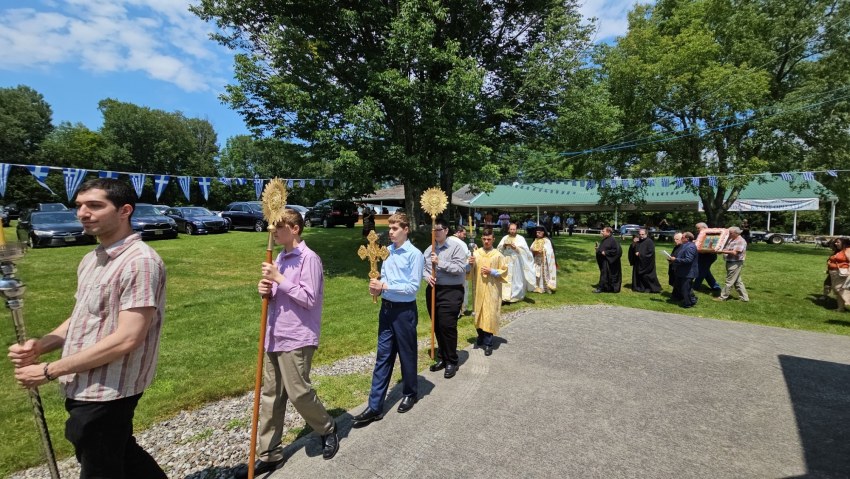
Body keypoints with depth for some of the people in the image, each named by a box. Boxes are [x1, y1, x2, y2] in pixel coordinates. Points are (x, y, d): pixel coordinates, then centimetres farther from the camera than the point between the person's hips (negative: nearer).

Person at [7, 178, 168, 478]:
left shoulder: (140, 261, -23)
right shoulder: (91, 260, 8)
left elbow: (127, 339, -26)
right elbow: (84, 317, 16)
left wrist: (49, 371, -18)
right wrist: (39, 346, -1)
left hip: (106, 394, -9)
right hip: (83, 388, 9)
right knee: (121, 453, 25)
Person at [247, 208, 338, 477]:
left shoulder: (309, 258, -13)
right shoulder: (280, 258, 13)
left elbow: (309, 298, -18)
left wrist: (279, 279, -19)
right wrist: (267, 291, -3)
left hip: (297, 338, -8)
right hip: (274, 336, 8)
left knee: (299, 393, 0)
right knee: (271, 396, 13)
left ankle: (327, 429, 28)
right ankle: (269, 454, 26)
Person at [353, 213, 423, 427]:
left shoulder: (414, 254, -14)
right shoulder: (387, 251, 5)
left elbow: (413, 287, -17)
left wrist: (385, 286, -19)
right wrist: (377, 287, -7)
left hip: (404, 311, -5)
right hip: (386, 308, 6)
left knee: (407, 355, 12)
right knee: (383, 356, 9)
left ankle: (410, 394, 36)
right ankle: (375, 406, 15)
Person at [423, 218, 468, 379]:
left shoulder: (456, 247, -7)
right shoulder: (429, 250, 12)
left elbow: (460, 268, -17)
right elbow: (423, 267, 15)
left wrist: (440, 262, -19)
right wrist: (427, 276, -7)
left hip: (451, 292, -6)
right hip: (432, 290, 6)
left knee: (447, 327, -4)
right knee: (437, 327, 13)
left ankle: (451, 361, 14)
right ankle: (442, 358, 29)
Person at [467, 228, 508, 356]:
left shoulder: (498, 255, -4)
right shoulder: (476, 253, 4)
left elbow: (504, 271, -1)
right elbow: (470, 271, 10)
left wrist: (491, 271, -15)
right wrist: (471, 265, -12)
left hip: (492, 289, -3)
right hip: (478, 288, 3)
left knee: (490, 315, -4)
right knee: (479, 313, 11)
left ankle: (488, 343, 4)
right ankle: (481, 338, 27)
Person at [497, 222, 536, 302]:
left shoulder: (520, 238, 1)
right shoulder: (505, 238, 10)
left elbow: (524, 250, -9)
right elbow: (499, 249, 4)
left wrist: (516, 248, -23)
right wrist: (504, 246, -16)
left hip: (516, 262, -2)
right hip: (506, 262, 2)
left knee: (516, 279, 2)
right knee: (506, 279, -4)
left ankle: (516, 296, 14)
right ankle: (505, 296, -3)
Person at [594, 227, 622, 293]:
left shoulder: (613, 240, -15)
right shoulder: (604, 240, 11)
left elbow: (616, 250, -21)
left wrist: (606, 252, -21)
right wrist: (598, 248, 3)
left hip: (609, 261, -9)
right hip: (603, 261, 9)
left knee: (604, 274, -5)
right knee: (604, 274, 13)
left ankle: (600, 288, -1)